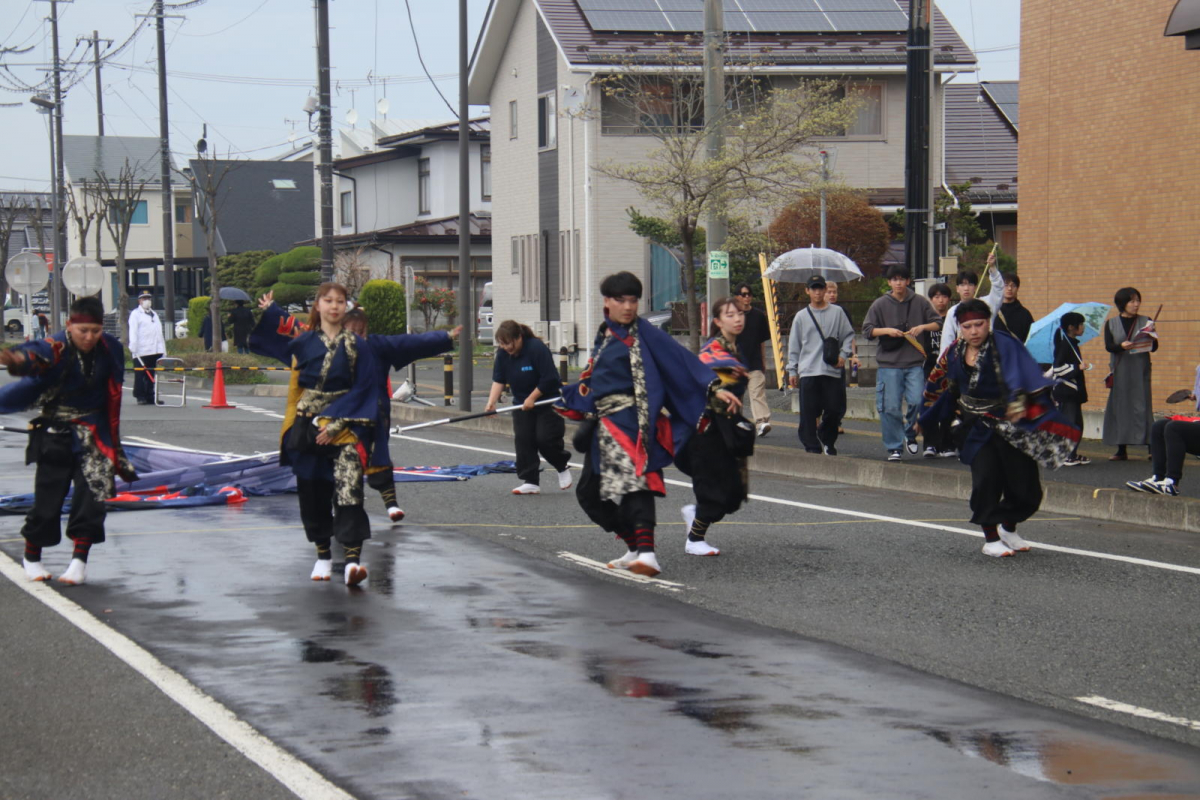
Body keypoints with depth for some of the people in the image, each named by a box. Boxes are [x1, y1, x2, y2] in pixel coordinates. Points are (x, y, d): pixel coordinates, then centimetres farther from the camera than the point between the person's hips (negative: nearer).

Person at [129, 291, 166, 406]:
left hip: (155, 350, 6)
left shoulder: (154, 314, 24)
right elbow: (133, 332, -8)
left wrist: (162, 348, 16)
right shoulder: (135, 314, 2)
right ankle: (140, 397, -2)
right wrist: (133, 348, -18)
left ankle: (150, 396, 11)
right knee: (140, 375, -4)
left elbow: (159, 332, 22)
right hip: (141, 352, -6)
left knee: (151, 375, 7)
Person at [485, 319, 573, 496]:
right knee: (523, 441, -3)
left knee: (545, 438, -13)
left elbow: (549, 378, -23)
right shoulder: (503, 353, -4)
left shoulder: (537, 348, -23)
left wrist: (532, 398, -20)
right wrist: (491, 402, -16)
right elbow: (498, 380, -3)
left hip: (548, 401, -6)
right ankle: (530, 482, 0)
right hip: (522, 404, 6)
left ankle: (563, 467, 16)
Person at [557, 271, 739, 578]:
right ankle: (635, 548, 21)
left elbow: (681, 358, -10)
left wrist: (714, 388, -19)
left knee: (633, 479, -25)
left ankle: (647, 553, -37)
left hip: (630, 420, -9)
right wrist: (565, 397, 39)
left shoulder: (643, 333, -4)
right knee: (589, 492, 13)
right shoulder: (603, 335, 18)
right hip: (603, 425, 9)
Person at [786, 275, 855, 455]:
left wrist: (843, 354, -3)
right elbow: (794, 346, 11)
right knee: (808, 413, -4)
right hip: (808, 372, 0)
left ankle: (827, 439, 26)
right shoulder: (801, 316, 9)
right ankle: (812, 447, 3)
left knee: (834, 410, 2)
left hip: (832, 371, 0)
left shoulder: (837, 313, 7)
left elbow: (848, 335, 12)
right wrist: (792, 370, 7)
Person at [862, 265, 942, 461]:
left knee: (916, 401, -12)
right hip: (889, 365, 0)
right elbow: (867, 330, 4)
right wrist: (887, 330, -11)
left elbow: (938, 323, 11)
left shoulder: (919, 302, 6)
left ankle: (910, 434, 16)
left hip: (914, 363, 0)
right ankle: (893, 447, 8)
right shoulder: (880, 305, 4)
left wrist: (922, 327, -8)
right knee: (890, 408, -2)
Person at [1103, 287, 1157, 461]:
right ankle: (1122, 450, 5)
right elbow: (1108, 346, -4)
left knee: (1141, 406, -7)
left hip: (1140, 370, -1)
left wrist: (1152, 339, -20)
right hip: (1120, 371, 1)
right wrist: (1121, 346, -24)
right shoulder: (1111, 324, 6)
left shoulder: (1145, 322, 6)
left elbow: (1154, 348, 3)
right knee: (1120, 407, 0)